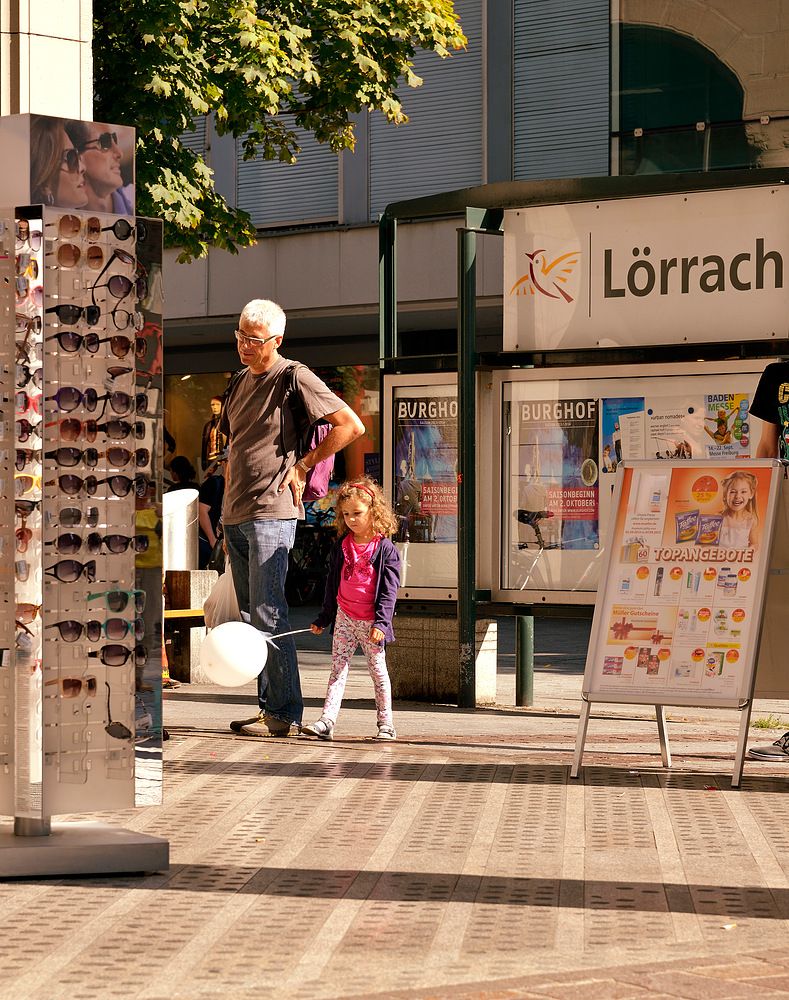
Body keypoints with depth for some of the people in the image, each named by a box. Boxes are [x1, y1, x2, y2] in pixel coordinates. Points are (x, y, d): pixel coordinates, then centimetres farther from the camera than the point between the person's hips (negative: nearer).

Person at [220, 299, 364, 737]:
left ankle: (284, 713, -7)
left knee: (268, 614, -10)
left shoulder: (295, 379, -7)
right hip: (236, 516, 8)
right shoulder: (240, 383, 17)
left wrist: (303, 464, -6)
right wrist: (227, 517, 19)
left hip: (271, 515, -8)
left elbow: (352, 426, -9)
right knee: (249, 616, 8)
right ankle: (268, 707, 12)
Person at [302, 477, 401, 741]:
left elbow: (388, 590, -9)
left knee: (378, 670, 5)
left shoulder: (385, 549, -7)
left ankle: (385, 723, 13)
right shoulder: (341, 547, 7)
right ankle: (327, 721, -8)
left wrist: (381, 622, -17)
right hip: (344, 617, 4)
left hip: (371, 621, -4)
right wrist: (323, 619, 19)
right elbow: (332, 585, 16)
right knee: (338, 668, -2)